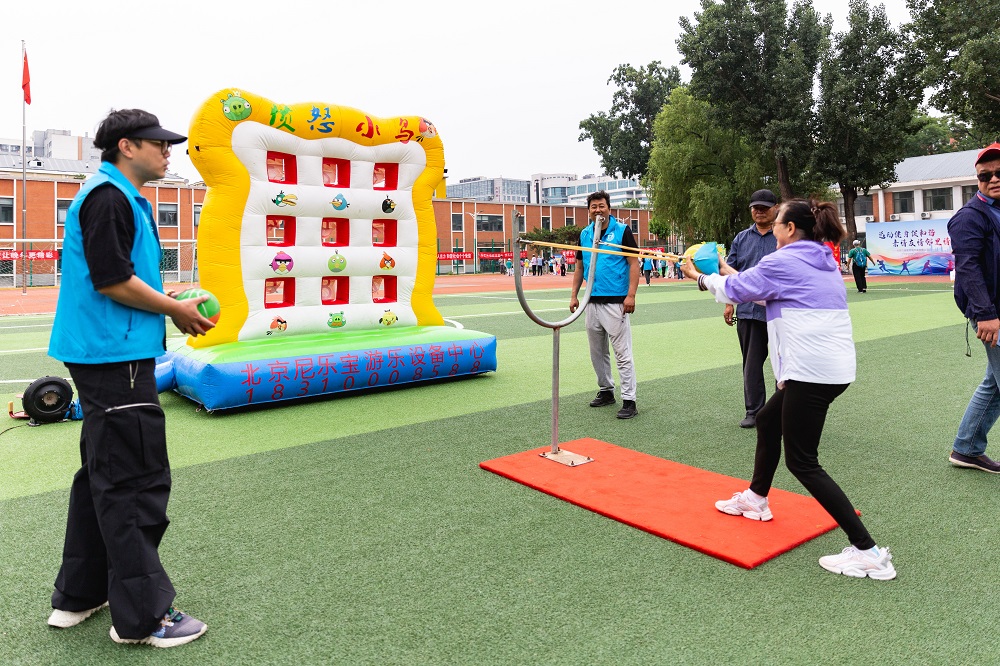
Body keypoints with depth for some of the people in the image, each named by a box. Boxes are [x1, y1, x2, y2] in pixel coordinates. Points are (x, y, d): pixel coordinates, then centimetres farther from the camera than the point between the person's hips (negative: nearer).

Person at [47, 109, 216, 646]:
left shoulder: (120, 198, 19)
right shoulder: (109, 198, -13)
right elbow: (111, 281, -21)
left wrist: (165, 301, 12)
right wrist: (177, 310, -10)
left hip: (104, 356, 11)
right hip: (115, 359, -11)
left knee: (102, 476, 17)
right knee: (136, 483, -6)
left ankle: (78, 596, 30)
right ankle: (141, 616, 3)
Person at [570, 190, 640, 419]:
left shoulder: (622, 230, -4)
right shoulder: (584, 234, 11)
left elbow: (634, 263, -6)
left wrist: (631, 295, -15)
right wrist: (574, 295, 9)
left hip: (616, 302, -6)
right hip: (592, 302, 6)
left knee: (622, 353, -6)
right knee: (597, 352, 14)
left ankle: (629, 400, -2)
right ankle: (606, 391, 28)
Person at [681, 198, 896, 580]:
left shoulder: (783, 261, -9)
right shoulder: (824, 261, 17)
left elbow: (733, 291, 5)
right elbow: (763, 288, 27)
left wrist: (699, 277, 22)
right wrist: (728, 272, 32)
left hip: (811, 371, -10)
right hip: (836, 366, 10)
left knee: (802, 462, -3)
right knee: (768, 421, 25)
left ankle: (867, 551, -3)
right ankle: (755, 499, 41)